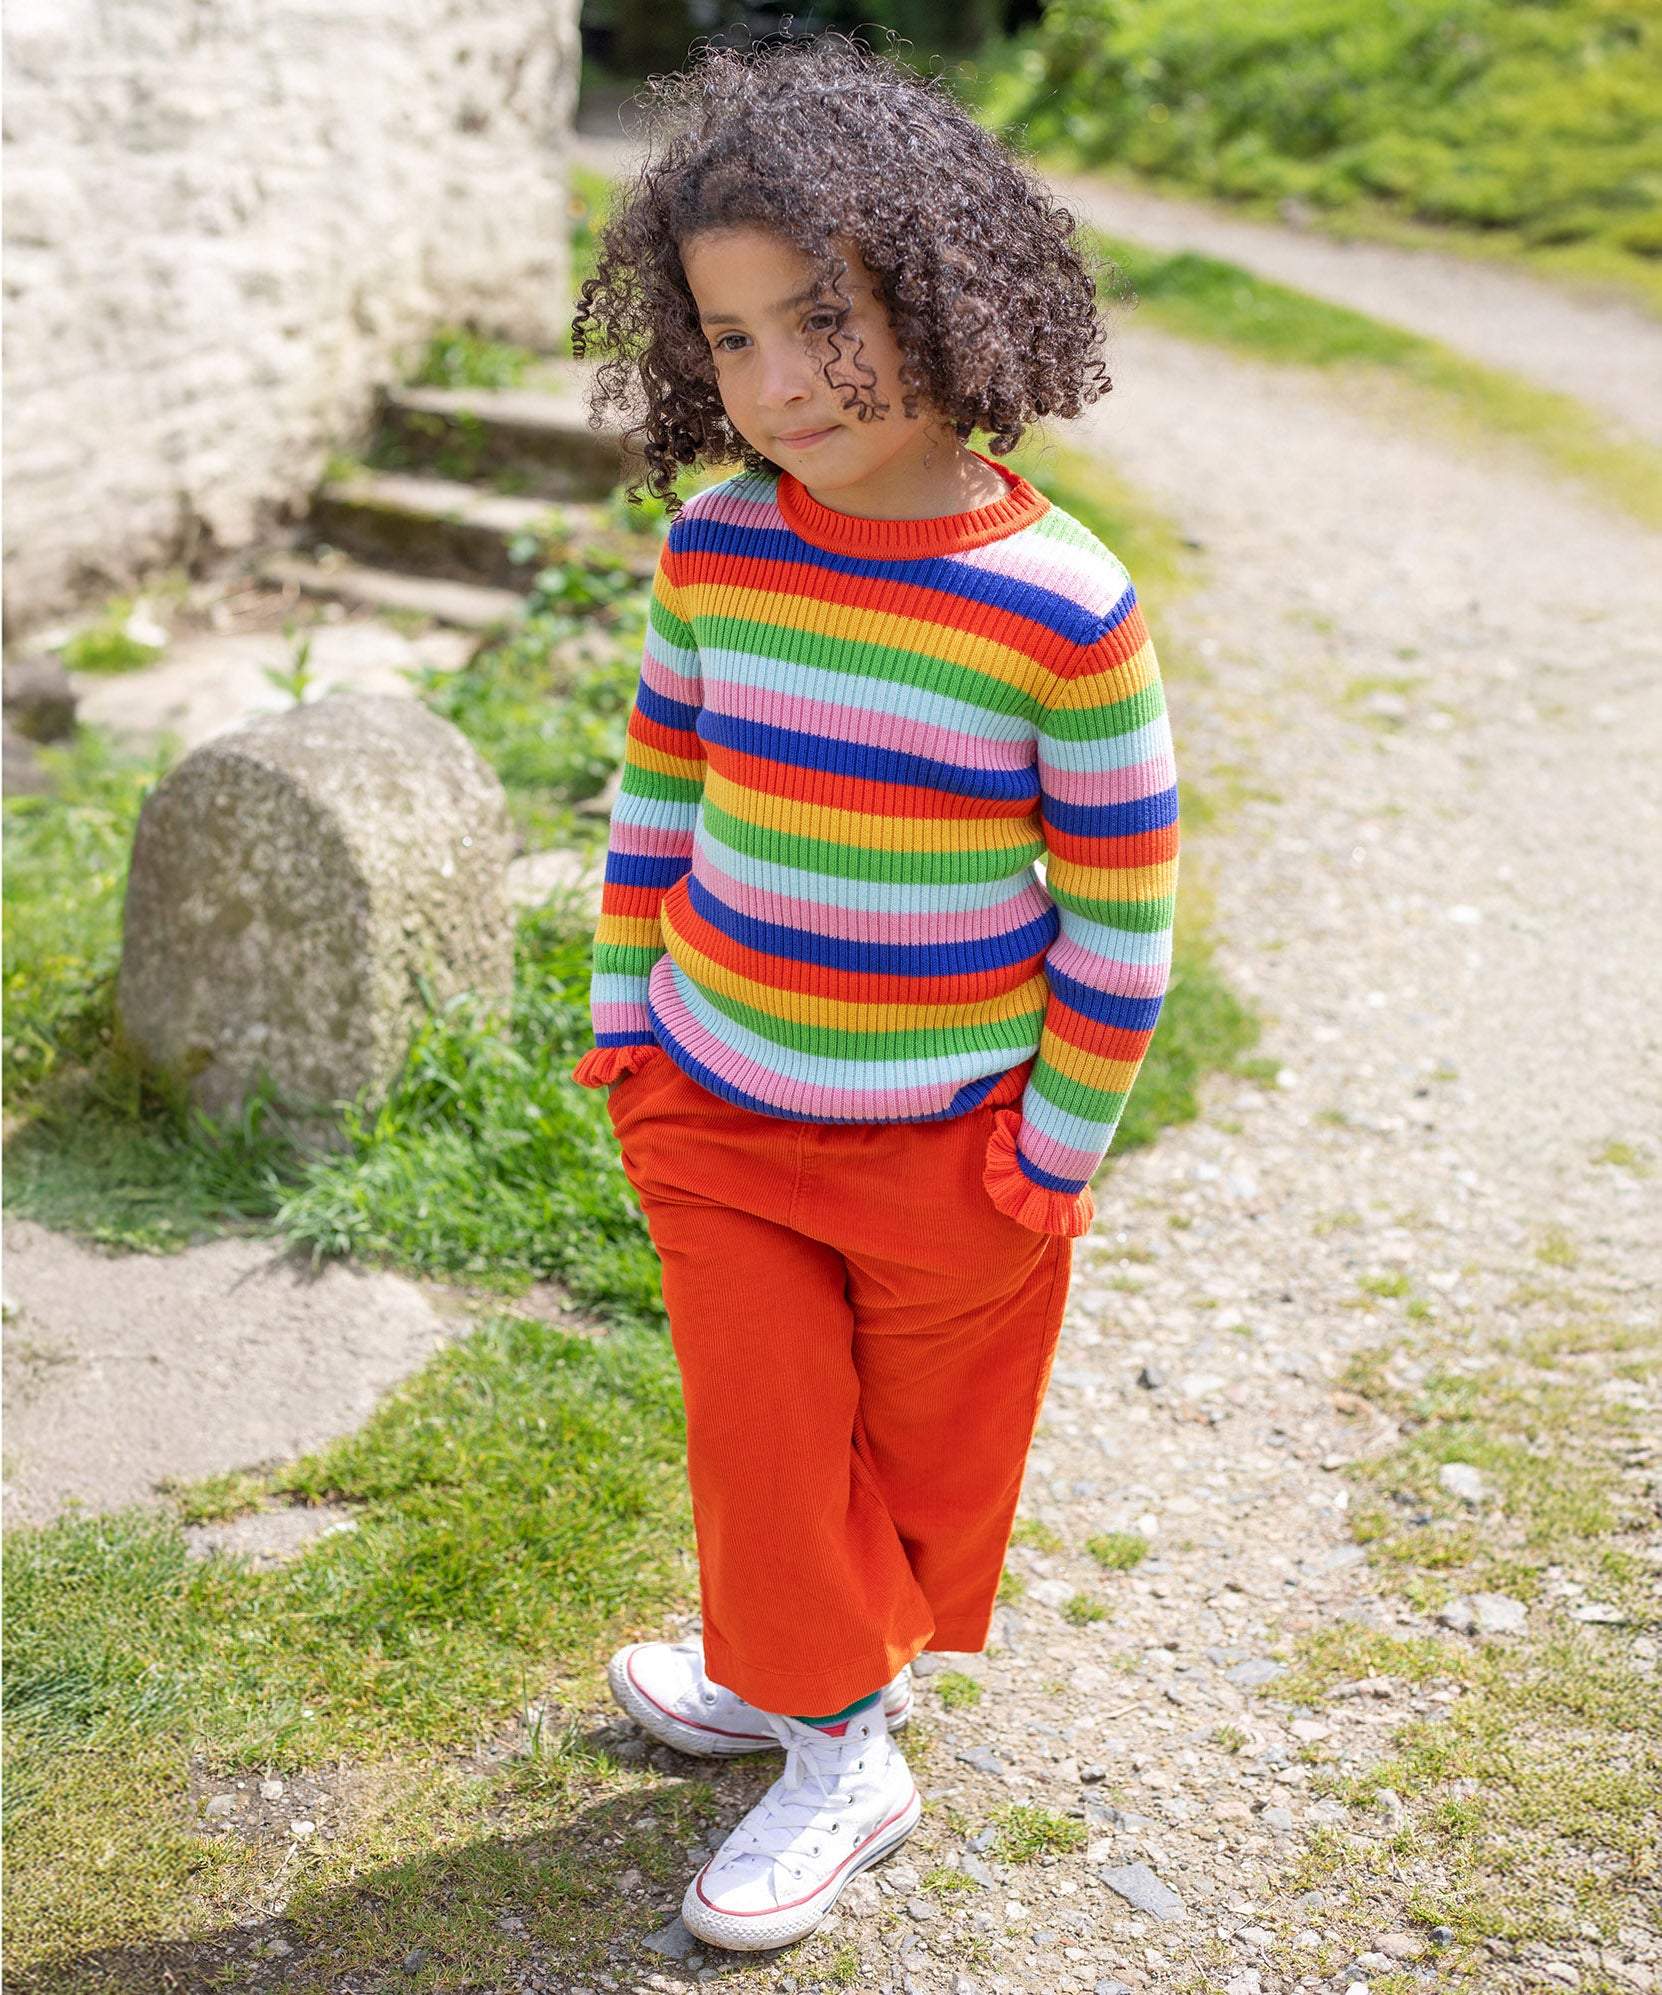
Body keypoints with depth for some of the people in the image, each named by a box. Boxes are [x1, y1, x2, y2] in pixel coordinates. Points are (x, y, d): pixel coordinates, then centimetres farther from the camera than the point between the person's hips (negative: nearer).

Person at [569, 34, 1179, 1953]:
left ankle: (822, 1668, 41)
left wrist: (1054, 1152, -7)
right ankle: (827, 1728, 36)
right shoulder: (714, 548, -8)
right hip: (713, 1112, 3)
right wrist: (626, 1026, 7)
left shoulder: (1061, 605, -20)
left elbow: (1121, 901, -12)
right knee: (760, 1435, 13)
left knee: (919, 1446, 16)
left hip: (950, 1145, -3)